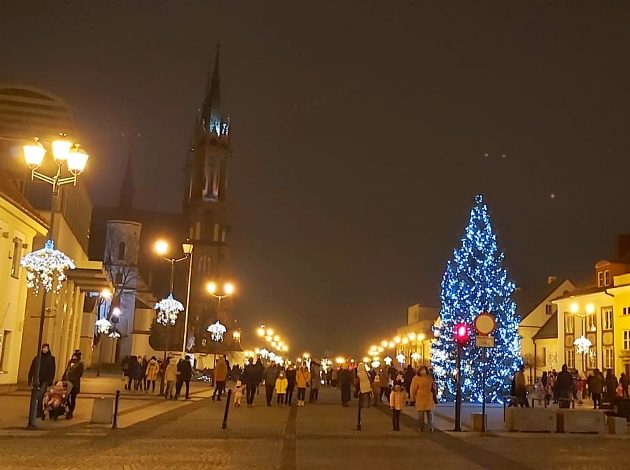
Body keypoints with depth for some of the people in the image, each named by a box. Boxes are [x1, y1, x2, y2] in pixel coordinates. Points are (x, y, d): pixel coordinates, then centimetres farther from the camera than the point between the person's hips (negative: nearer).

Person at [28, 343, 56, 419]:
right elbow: (31, 370, 7)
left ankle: (39, 412, -11)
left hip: (45, 381, -3)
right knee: (37, 397, 6)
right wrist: (30, 380, 1)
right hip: (36, 380, 3)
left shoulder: (51, 359, 3)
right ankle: (40, 412, 18)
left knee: (40, 396, -17)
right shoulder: (36, 358, 8)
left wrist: (50, 381, -8)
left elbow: (53, 370, 0)